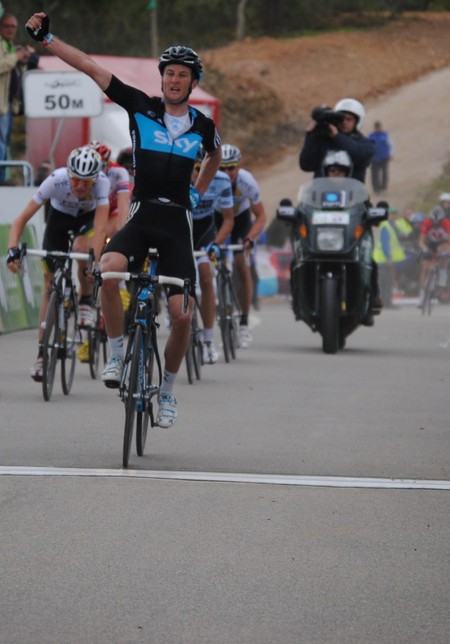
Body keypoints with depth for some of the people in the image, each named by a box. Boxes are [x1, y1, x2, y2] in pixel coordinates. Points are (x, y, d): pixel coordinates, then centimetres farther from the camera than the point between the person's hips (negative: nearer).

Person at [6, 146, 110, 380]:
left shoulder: (101, 182, -36)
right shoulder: (56, 180, -36)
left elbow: (100, 224, -43)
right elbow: (22, 218, -35)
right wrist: (13, 249, -49)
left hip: (88, 217, -1)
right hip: (59, 217, 1)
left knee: (82, 248, -36)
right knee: (50, 285, -3)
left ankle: (86, 302, -9)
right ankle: (42, 352, 4)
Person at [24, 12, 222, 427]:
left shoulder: (203, 127, 5)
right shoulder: (141, 107, 0)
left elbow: (216, 156, 31)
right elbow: (90, 67, -3)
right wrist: (45, 38, -8)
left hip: (178, 224, 1)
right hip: (141, 216, -1)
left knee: (182, 316, -7)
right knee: (108, 270, -33)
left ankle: (167, 393, 16)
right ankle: (117, 357, -14)